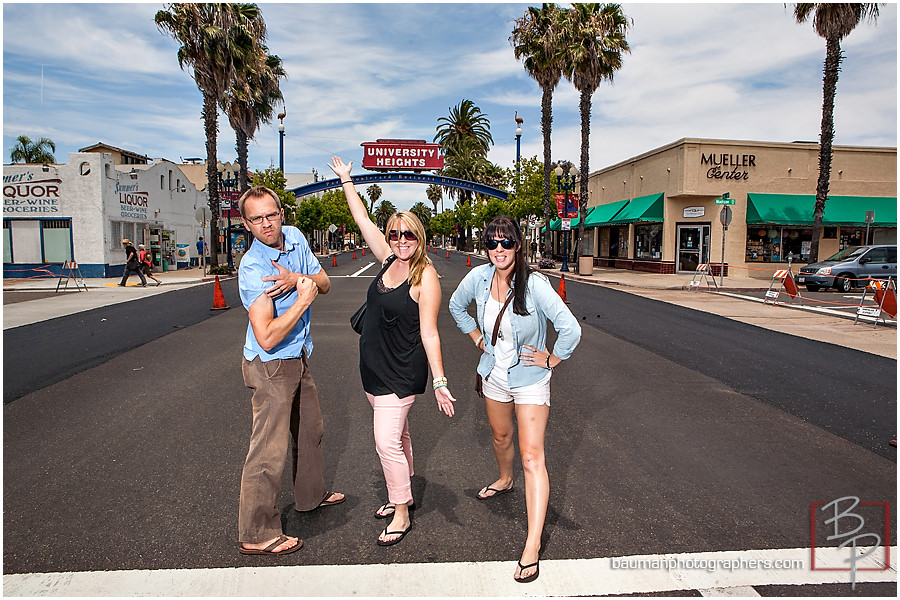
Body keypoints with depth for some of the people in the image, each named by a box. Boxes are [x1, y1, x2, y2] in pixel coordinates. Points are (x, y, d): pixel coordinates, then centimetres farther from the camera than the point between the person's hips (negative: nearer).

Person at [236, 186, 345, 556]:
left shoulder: (294, 237, -2)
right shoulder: (252, 268, -25)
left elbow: (324, 284, 3)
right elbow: (268, 338, -31)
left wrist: (296, 279, -17)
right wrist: (303, 299, -25)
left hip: (298, 358, 9)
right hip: (270, 365, -9)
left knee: (310, 429, 23)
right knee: (269, 450, -2)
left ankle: (311, 495, 45)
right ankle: (256, 535, 14)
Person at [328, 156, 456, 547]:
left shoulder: (425, 277, -16)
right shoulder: (388, 260, 3)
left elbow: (429, 333, -18)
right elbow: (363, 220, 12)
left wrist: (439, 382, -20)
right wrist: (346, 181, 18)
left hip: (402, 372, -8)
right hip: (375, 367, 8)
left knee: (387, 441, -7)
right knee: (396, 435, 20)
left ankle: (401, 514, 10)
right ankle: (402, 496, 37)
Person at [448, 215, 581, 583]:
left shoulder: (534, 284, -24)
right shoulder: (478, 277, -9)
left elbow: (570, 329, -25)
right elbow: (456, 306, 13)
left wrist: (552, 359, -14)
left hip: (530, 378, -5)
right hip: (494, 375, 5)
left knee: (532, 457, -9)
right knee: (501, 437, 26)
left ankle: (533, 544, -4)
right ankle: (505, 480, 57)